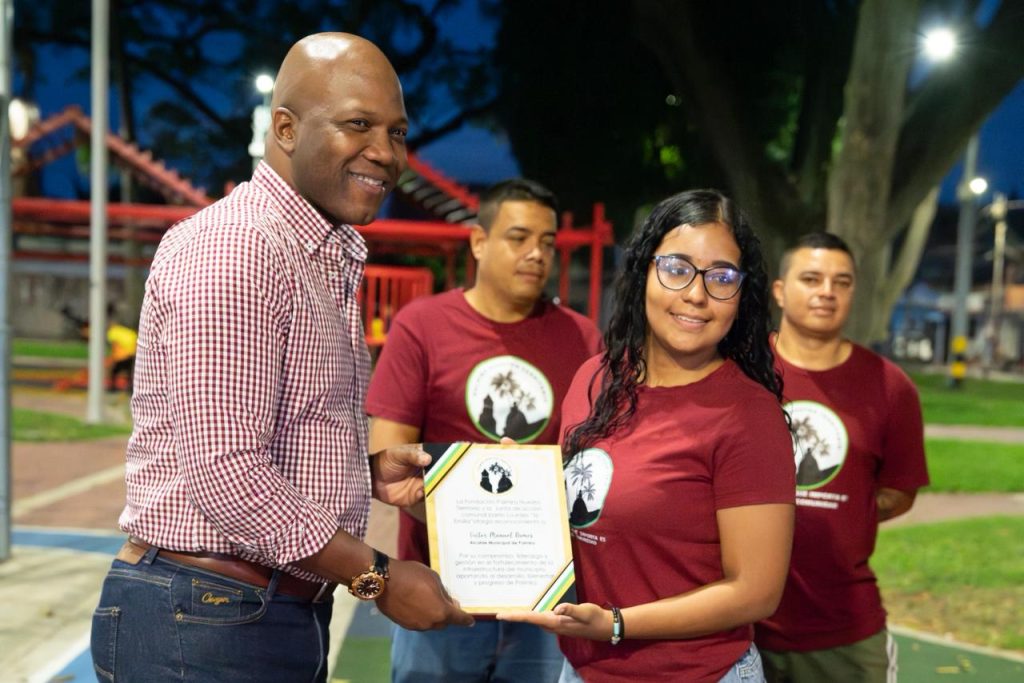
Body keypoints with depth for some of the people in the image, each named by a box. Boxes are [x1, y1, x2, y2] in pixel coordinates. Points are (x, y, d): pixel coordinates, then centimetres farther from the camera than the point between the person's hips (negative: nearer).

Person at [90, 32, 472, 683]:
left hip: (288, 618, 9)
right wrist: (377, 576, -17)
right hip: (203, 628, -9)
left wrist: (368, 471, 4)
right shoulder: (233, 249, -19)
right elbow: (223, 471, -25)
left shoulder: (326, 258, 13)